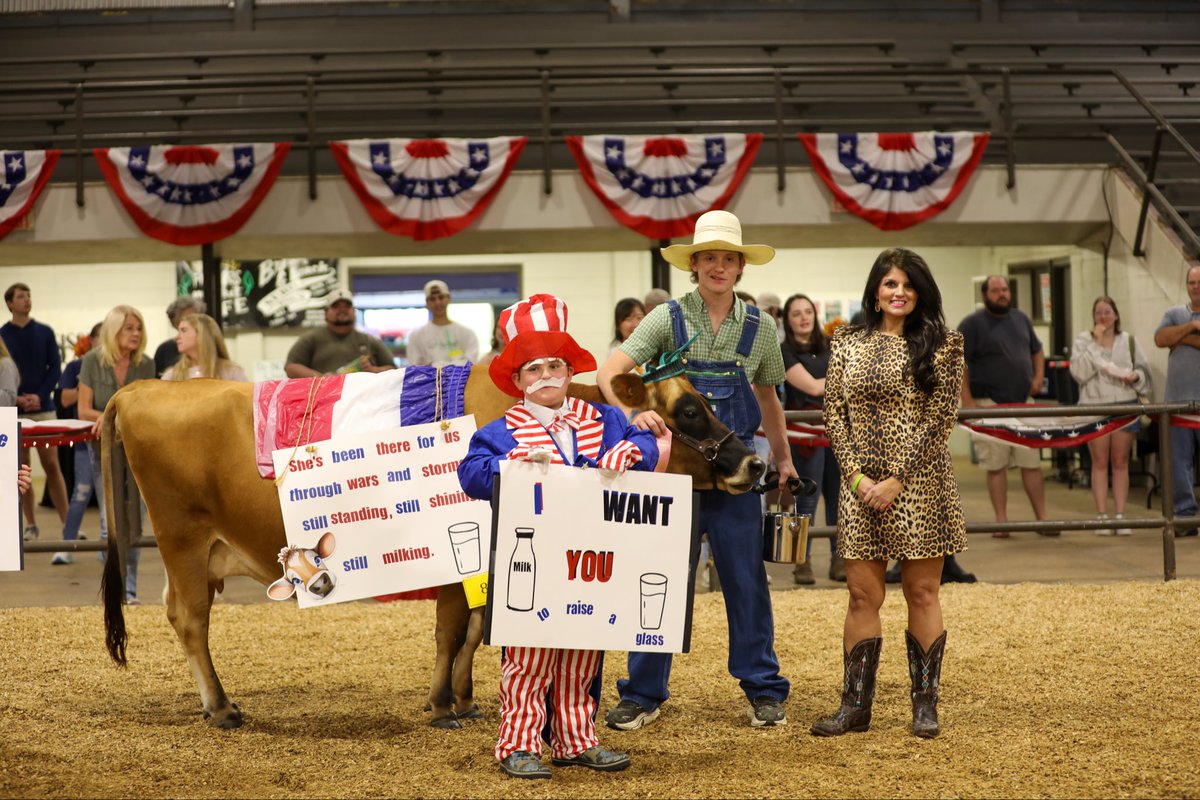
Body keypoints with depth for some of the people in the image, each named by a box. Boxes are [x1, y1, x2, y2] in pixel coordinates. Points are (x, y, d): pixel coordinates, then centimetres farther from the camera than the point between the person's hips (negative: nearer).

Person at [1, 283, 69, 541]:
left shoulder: (45, 332, 6)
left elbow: (55, 368, 3)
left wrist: (39, 396, -10)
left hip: (44, 409, 0)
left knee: (52, 465, -2)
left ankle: (67, 523, -1)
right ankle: (30, 525, 9)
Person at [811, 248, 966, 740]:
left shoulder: (941, 344, 0)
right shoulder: (847, 344, 8)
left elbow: (939, 420, -6)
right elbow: (834, 416, 6)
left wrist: (896, 480, -12)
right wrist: (857, 476, -7)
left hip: (919, 486, -2)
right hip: (861, 484, 2)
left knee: (922, 593, 3)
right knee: (863, 595, 4)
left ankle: (925, 705, 11)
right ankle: (855, 705, 10)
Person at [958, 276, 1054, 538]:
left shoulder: (1021, 319, 14)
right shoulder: (972, 324, -4)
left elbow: (1037, 351, 27)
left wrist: (1038, 376, 8)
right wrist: (967, 400, -16)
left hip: (1022, 402, 5)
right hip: (990, 405, -4)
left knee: (1032, 462, 4)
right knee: (995, 465, 0)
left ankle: (1041, 518, 10)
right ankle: (1001, 522, 6)